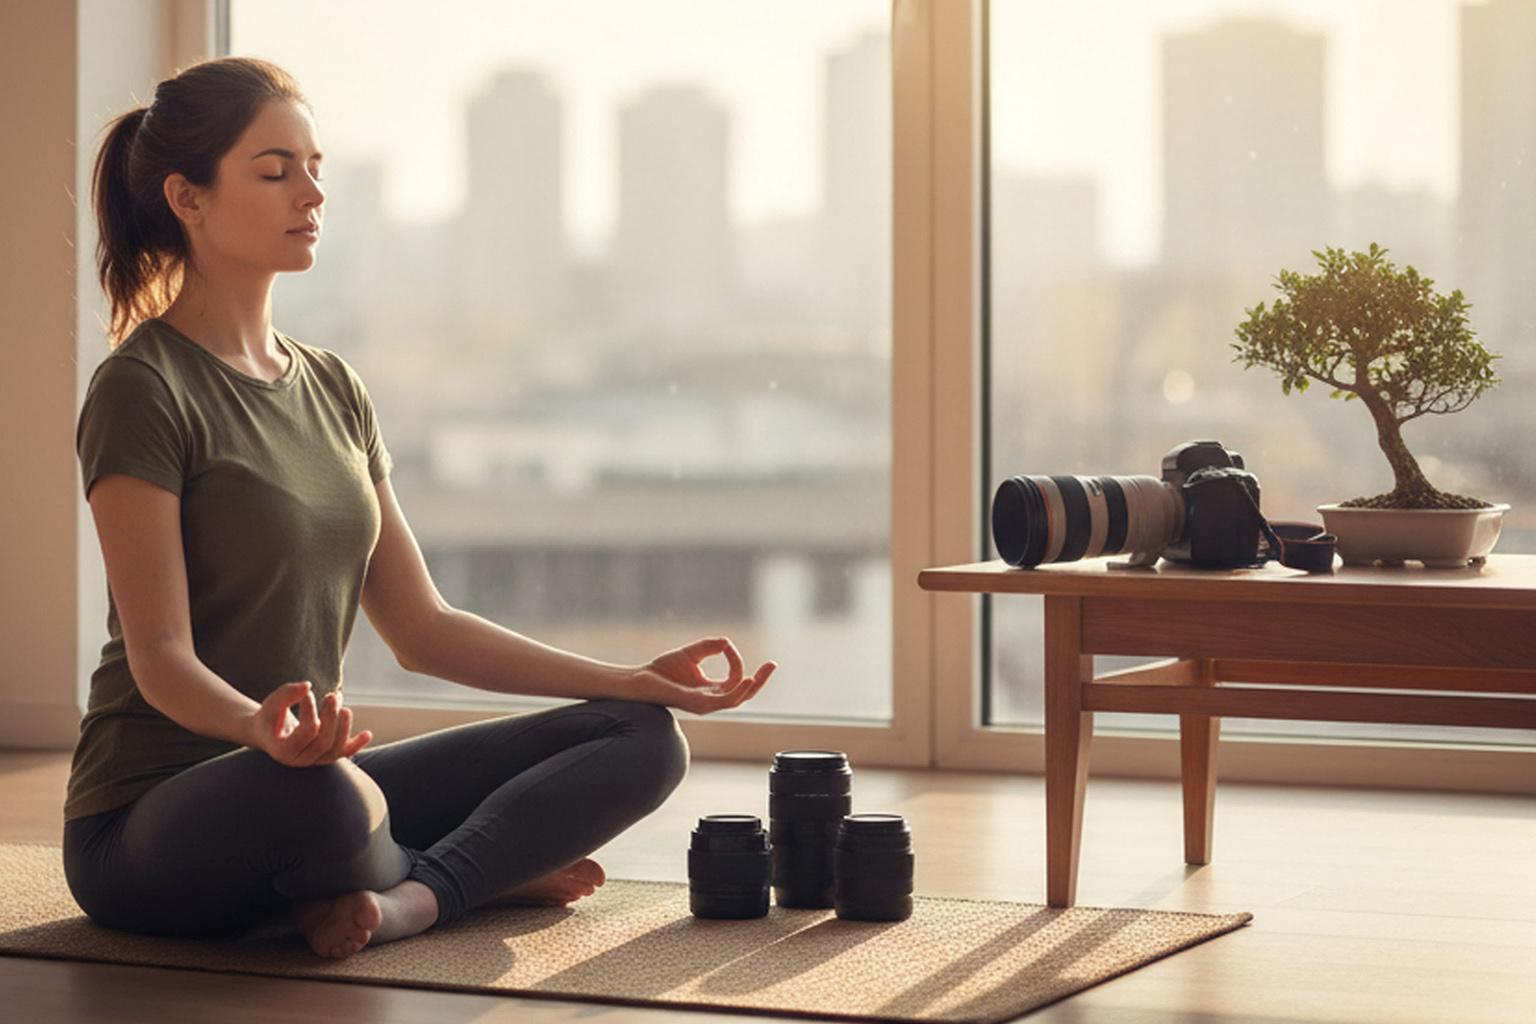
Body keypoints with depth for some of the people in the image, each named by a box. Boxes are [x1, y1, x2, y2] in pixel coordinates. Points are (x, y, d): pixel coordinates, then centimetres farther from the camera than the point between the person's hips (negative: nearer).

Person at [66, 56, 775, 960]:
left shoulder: (331, 388, 14)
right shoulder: (141, 392, -10)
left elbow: (421, 628, 15)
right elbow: (160, 656, -18)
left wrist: (636, 680, 9)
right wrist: (258, 724, -40)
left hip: (308, 782, 8)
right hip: (153, 819, -7)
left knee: (644, 740, -2)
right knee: (321, 793, -42)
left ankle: (409, 898, -22)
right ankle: (486, 870, -9)